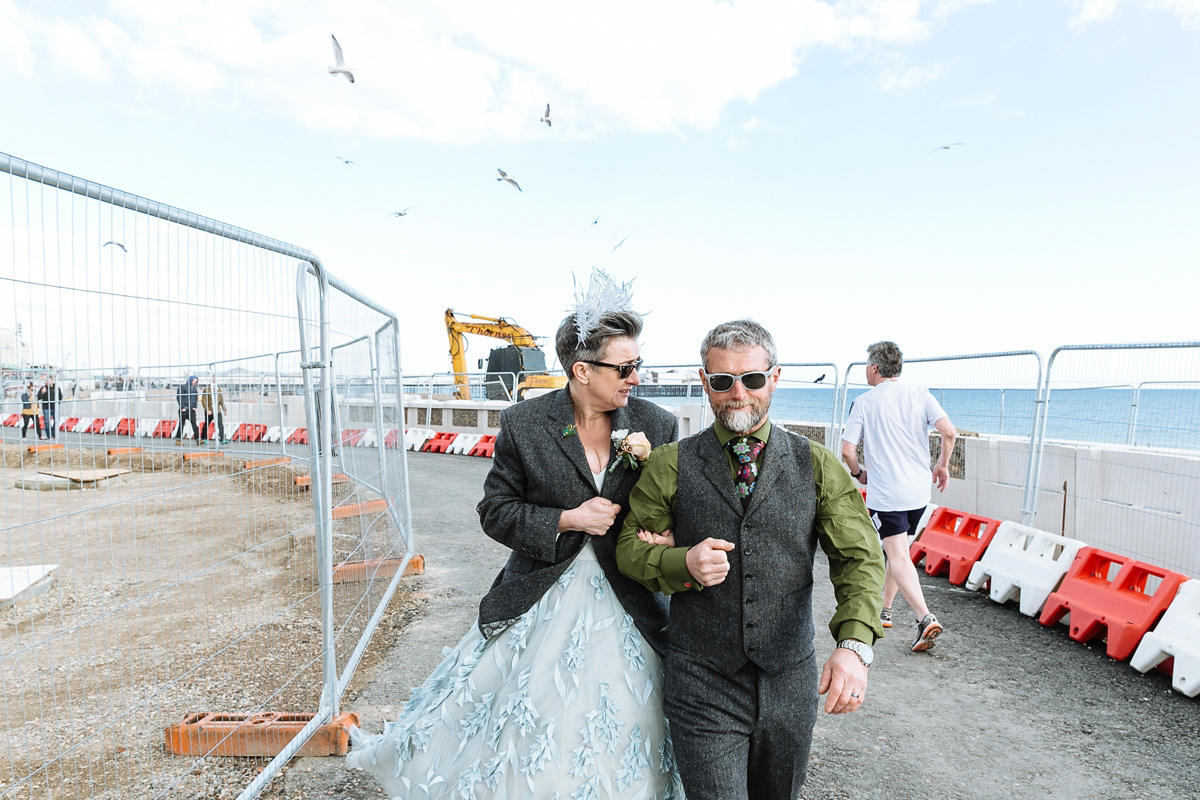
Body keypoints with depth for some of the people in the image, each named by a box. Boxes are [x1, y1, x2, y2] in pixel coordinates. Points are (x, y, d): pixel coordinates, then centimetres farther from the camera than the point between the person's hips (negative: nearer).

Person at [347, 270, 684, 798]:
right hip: (540, 604, -1)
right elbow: (495, 511, -5)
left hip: (628, 611, 2)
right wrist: (567, 521, -18)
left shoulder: (657, 426, -5)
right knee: (519, 731, 14)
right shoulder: (523, 424, -10)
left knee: (619, 749, 14)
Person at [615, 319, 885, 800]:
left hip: (790, 684, 2)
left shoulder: (817, 466, -1)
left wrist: (854, 644, -22)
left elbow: (859, 557, -5)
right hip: (703, 685, -2)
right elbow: (629, 547, 3)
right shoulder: (670, 466, -3)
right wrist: (682, 564, -19)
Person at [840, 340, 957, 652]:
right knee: (896, 551, 20)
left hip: (884, 494, -5)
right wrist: (943, 465, 7)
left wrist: (859, 473, 11)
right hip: (918, 491, 5)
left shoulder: (864, 402, -4)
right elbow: (949, 432, -9)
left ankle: (926, 618, -18)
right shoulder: (920, 396, 3)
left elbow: (847, 451, -8)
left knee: (898, 558, -4)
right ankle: (884, 610, 30)